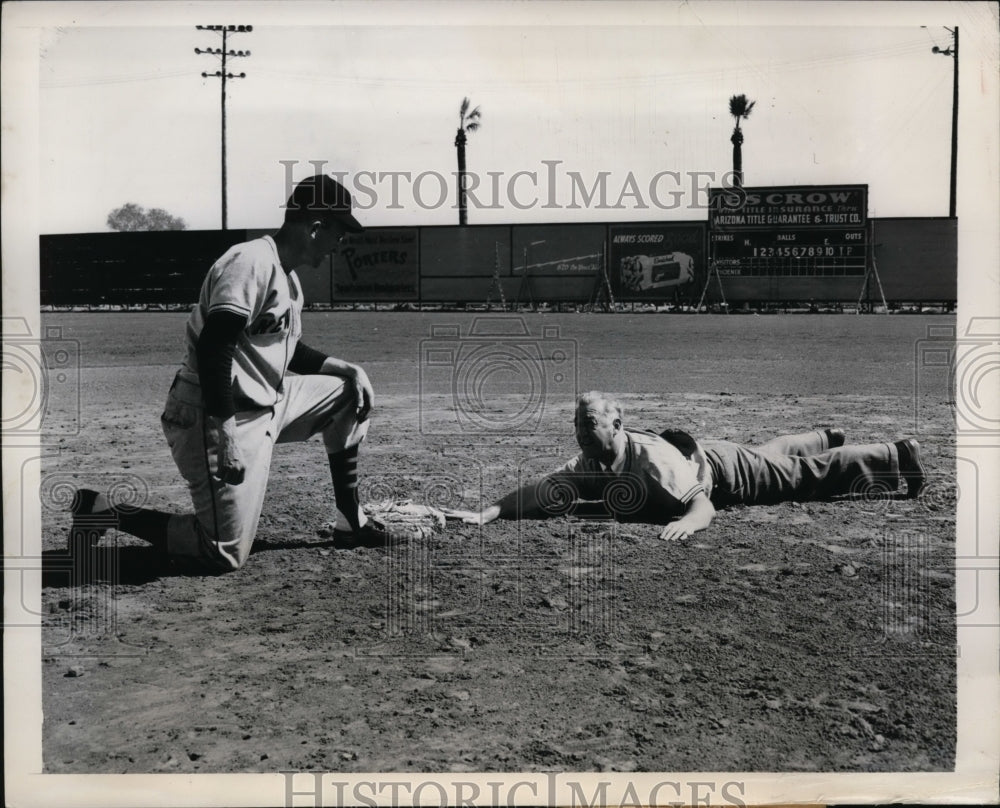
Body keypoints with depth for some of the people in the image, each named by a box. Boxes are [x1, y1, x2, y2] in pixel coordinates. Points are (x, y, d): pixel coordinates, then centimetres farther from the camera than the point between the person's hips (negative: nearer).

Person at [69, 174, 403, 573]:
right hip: (214, 417, -10)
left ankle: (350, 522, 18)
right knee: (225, 554, -9)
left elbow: (285, 349, 24)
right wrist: (227, 436, -29)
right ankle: (107, 512, 4)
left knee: (349, 391, 13)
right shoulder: (251, 262, -19)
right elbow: (212, 348, -27)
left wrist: (344, 367, 11)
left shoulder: (288, 276, 12)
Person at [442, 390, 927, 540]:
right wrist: (487, 513, -42)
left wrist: (686, 523, -66)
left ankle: (898, 457, 30)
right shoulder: (587, 467, -23)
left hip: (721, 467, -6)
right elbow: (542, 492, -30)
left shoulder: (655, 461, -42)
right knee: (773, 453, 31)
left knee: (801, 472, 10)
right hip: (697, 458, 6)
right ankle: (827, 438, 61)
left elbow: (703, 504, -44)